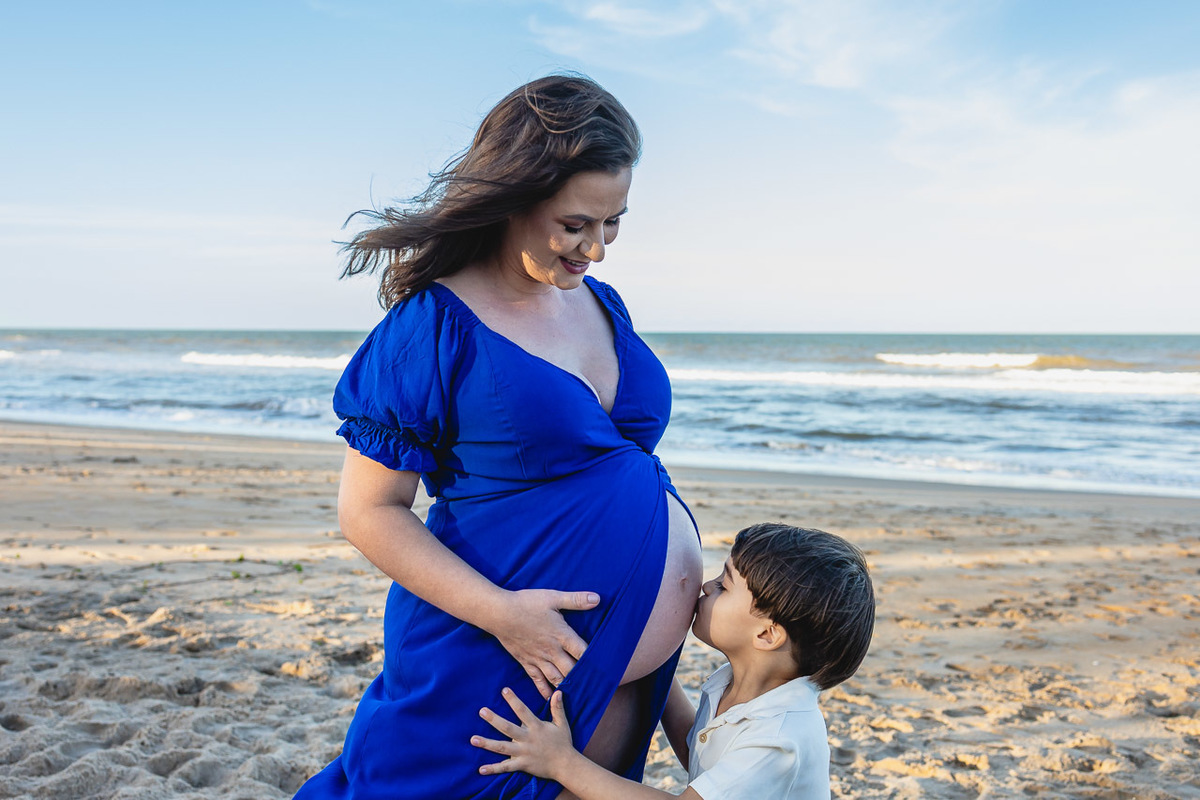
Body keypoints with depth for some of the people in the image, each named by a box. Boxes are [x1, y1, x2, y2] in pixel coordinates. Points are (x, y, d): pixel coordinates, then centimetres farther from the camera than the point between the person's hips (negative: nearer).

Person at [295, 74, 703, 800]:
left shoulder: (604, 305, 7)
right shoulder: (434, 326, -15)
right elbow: (369, 512, -13)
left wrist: (676, 583, 12)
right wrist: (499, 611, -22)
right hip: (508, 671, -6)